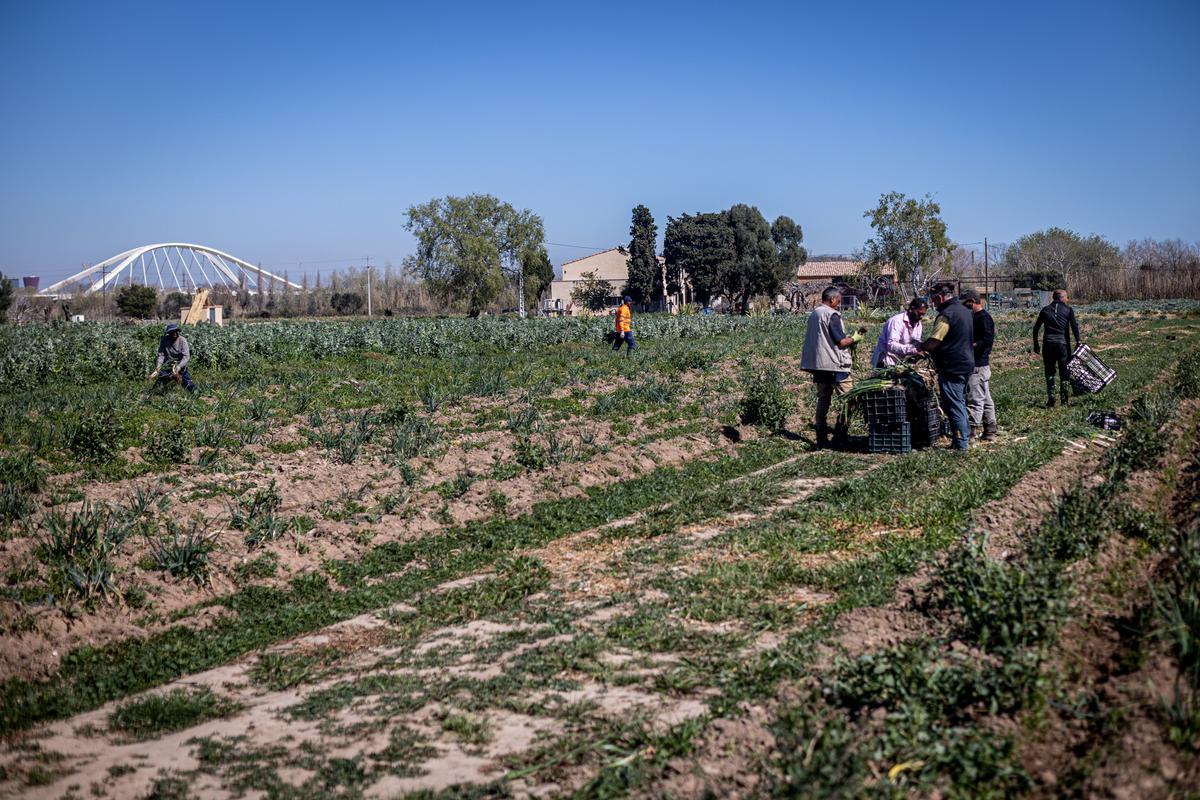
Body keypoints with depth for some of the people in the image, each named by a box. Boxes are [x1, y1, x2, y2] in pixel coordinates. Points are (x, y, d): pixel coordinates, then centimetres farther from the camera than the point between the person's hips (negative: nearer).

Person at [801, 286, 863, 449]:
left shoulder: (813, 314, 13)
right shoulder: (832, 315, -13)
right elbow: (841, 342, -17)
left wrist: (848, 339, 19)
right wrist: (854, 339, 2)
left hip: (817, 363, 8)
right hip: (835, 364, -8)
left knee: (823, 398, 11)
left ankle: (821, 437, 11)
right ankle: (840, 434, -1)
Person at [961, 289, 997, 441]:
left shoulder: (983, 318, -13)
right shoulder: (976, 317, 17)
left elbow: (988, 340, -24)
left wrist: (969, 347, -22)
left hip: (978, 367, -10)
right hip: (982, 365, 10)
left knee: (975, 400, -8)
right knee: (986, 399, 13)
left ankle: (971, 432, -7)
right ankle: (990, 432, 19)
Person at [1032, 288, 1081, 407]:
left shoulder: (1045, 310, 10)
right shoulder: (1068, 310, 3)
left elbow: (1036, 328, 8)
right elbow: (1074, 326, -7)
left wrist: (1036, 344, 14)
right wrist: (1078, 342, -2)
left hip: (1048, 344, 2)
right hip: (1063, 344, -2)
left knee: (1049, 373, 9)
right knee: (1064, 373, 7)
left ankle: (1051, 400, -1)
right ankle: (1064, 401, 8)